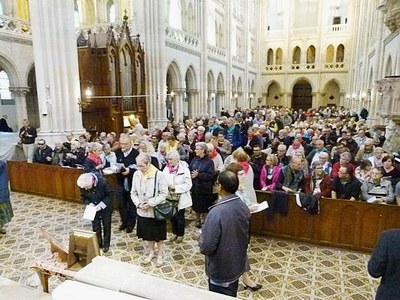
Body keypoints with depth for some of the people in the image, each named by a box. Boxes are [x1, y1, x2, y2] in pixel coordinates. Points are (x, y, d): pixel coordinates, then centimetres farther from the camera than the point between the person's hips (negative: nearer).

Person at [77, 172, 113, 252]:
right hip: (94, 208, 3)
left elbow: (110, 195, -20)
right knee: (95, 227, 14)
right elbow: (83, 197, -3)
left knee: (106, 226, 12)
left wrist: (101, 204, -28)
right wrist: (89, 203, -21)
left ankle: (106, 244, 30)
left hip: (105, 207, -3)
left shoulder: (102, 182, -34)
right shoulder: (83, 185, -23)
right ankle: (98, 243, 34)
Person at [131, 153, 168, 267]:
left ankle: (160, 255, 34)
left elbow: (164, 194, -16)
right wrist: (138, 204, -12)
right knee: (148, 235, 20)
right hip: (142, 211, 4)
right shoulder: (136, 174, -5)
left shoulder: (159, 175, -19)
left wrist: (150, 203, -21)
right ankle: (151, 252, 42)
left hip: (156, 211, -4)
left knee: (159, 236, 13)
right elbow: (133, 193, 3)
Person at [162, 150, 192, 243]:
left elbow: (188, 184, -16)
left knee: (180, 217, 11)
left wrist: (176, 188, -22)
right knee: (172, 216, 16)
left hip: (181, 198, -3)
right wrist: (167, 187, -18)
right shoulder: (166, 169, -3)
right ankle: (175, 233, 38)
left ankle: (180, 234, 31)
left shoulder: (184, 169, -14)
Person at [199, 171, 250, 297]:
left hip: (220, 270, -6)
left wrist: (201, 241, -7)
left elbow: (206, 247, -27)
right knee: (231, 296, 27)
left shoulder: (217, 212, -32)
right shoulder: (244, 207, -8)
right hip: (238, 265, 6)